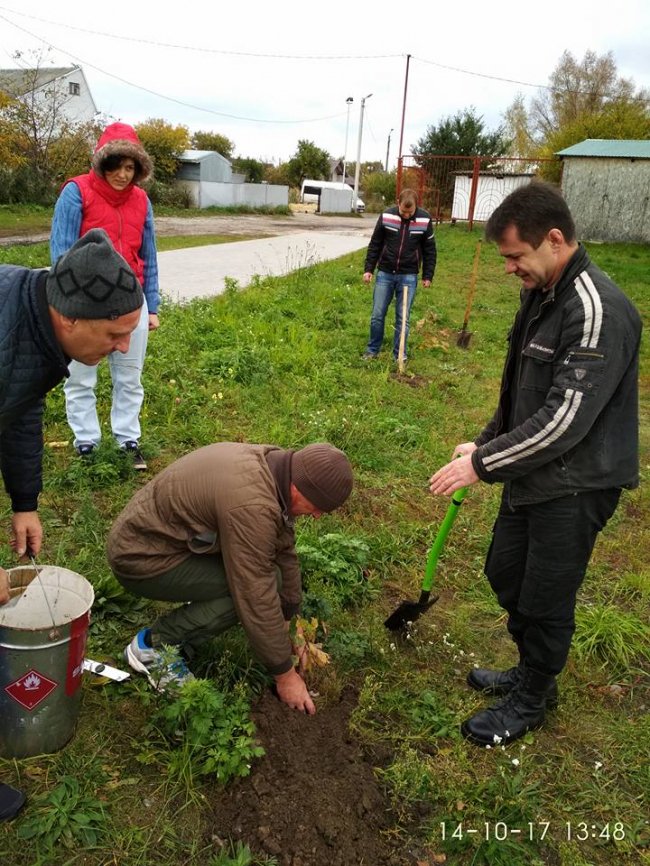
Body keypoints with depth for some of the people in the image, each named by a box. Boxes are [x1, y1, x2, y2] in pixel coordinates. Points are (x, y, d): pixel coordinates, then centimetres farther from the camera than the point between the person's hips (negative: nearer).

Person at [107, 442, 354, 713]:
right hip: (140, 559, -8)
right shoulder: (251, 505, -33)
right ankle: (154, 643, -7)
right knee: (253, 585, -20)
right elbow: (258, 599, -27)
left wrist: (291, 621, 11)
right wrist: (284, 675, -14)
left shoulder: (276, 463, -6)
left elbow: (284, 549, 4)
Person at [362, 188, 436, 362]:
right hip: (385, 273, 1)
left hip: (408, 276, -1)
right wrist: (368, 269, 1)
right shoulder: (386, 216, -7)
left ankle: (400, 355, 13)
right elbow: (374, 244, 3)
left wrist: (427, 276, 2)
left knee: (403, 318, 2)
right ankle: (372, 349, 21)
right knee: (377, 315, 5)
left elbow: (429, 250, 2)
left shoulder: (425, 220, -8)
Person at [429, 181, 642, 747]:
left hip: (574, 488, -9)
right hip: (532, 475, 9)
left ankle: (532, 700, 33)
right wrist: (485, 444, 11)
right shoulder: (541, 296, 6)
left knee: (545, 599, 8)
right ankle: (530, 670, 45)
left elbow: (564, 420, -28)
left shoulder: (597, 312, -25)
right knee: (505, 574, 21)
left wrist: (483, 466, -22)